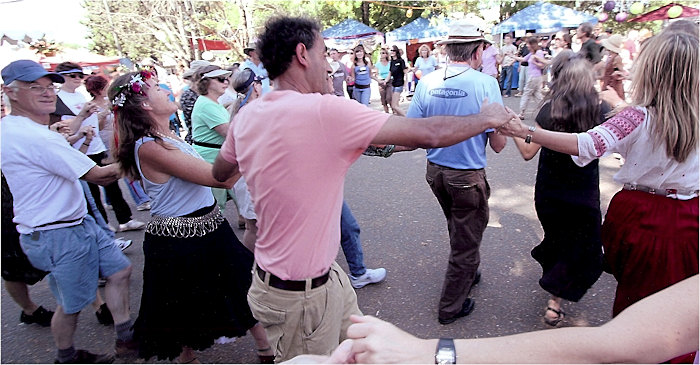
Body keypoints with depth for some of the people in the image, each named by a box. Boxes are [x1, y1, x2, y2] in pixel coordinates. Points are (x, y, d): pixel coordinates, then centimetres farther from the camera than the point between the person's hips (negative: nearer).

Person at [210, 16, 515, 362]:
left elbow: (219, 174, 17)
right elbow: (429, 134, -21)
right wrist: (486, 117, -1)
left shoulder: (247, 116, -2)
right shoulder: (324, 110, -26)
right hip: (302, 295, -7)